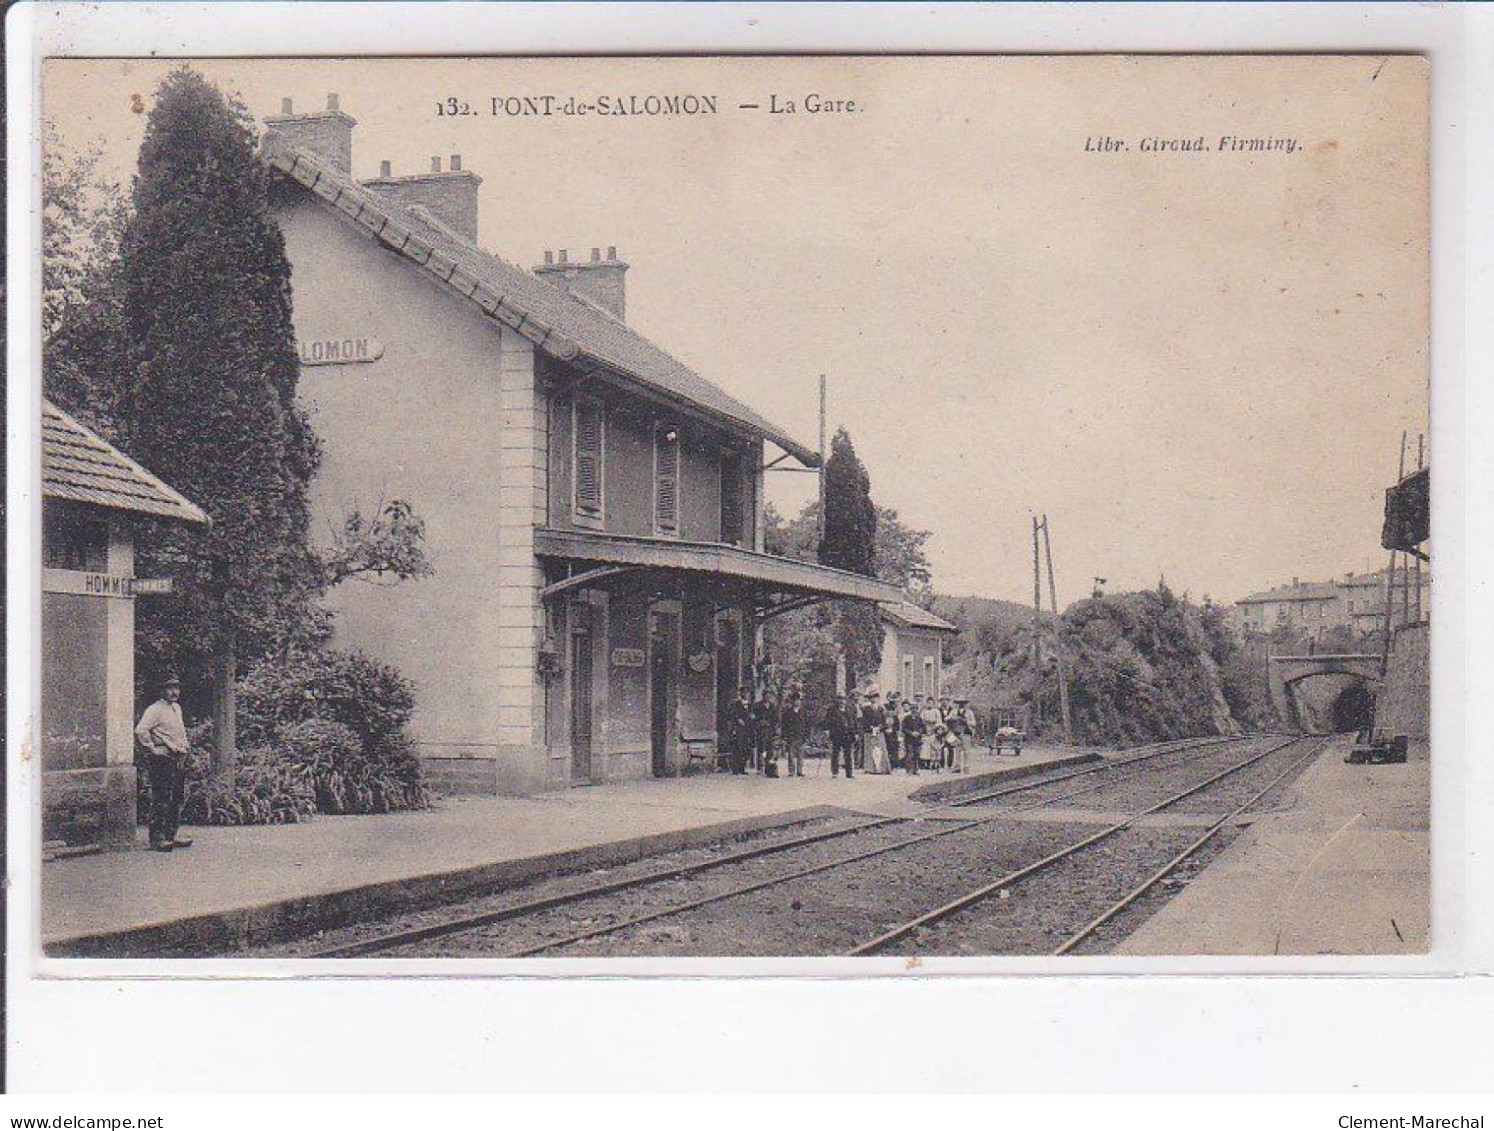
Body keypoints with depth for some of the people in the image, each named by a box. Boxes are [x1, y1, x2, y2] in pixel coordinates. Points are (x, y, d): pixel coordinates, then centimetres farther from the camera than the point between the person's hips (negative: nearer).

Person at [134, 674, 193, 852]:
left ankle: (171, 836, 18)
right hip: (162, 759, -9)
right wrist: (152, 749, -16)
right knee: (161, 800, -10)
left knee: (176, 800, 11)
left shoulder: (177, 708, 18)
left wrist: (186, 747, 24)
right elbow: (140, 731, -21)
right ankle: (157, 839, -11)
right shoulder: (156, 709, -10)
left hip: (179, 759, 9)